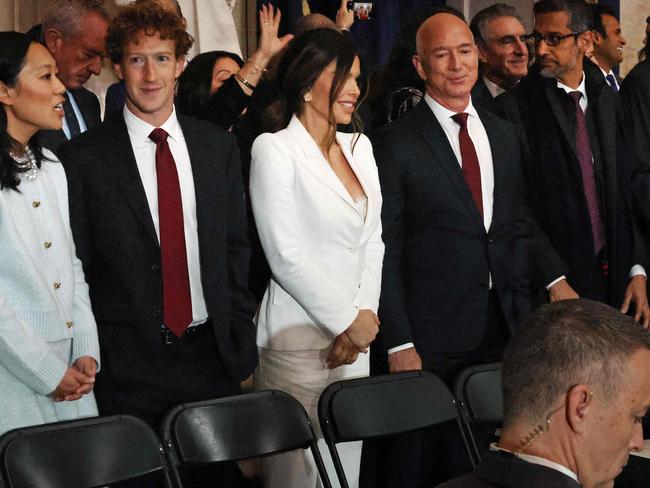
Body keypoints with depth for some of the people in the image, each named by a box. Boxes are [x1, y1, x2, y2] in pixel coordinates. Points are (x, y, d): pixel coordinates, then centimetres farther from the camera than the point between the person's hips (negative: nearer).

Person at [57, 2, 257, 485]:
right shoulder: (83, 158, -4)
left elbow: (237, 249, 10)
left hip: (211, 355, 3)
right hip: (127, 368, -3)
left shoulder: (218, 146, 7)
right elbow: (76, 269, -2)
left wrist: (242, 345, 7)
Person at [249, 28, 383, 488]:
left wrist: (365, 316, -2)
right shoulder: (274, 149, -8)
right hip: (298, 340, -6)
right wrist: (349, 321, -9)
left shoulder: (360, 147, 13)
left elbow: (373, 241, 11)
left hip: (356, 336, 6)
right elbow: (286, 256, -13)